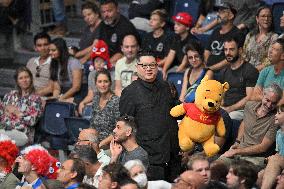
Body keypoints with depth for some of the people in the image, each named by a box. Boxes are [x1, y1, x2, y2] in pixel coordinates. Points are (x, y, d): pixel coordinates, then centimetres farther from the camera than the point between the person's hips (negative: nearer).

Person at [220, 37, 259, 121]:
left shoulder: (250, 70, -2)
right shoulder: (224, 71, 22)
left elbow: (249, 97, -10)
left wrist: (230, 109, -17)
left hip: (240, 110, -6)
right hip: (224, 108, 6)